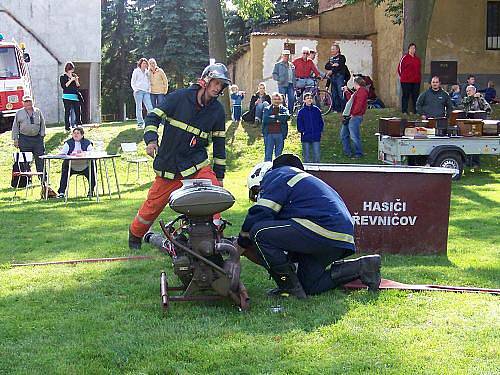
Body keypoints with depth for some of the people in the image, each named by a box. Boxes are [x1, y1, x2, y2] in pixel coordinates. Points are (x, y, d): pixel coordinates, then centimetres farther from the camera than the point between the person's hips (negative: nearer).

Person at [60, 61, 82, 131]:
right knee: (67, 112, -6)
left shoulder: (74, 76, 16)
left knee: (78, 111, -2)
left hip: (76, 96, 4)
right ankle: (67, 126, -4)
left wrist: (77, 81, -5)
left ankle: (78, 125, 4)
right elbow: (64, 86, -10)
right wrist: (71, 80, -14)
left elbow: (78, 86, 15)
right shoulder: (62, 77, 3)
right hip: (67, 96, -4)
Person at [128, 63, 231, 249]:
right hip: (168, 164, -2)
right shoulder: (179, 97, -7)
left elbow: (219, 143, 9)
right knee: (153, 204, 5)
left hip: (197, 163, 2)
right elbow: (153, 116, -4)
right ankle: (135, 234, 30)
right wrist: (151, 139, -21)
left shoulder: (217, 110, 3)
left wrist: (219, 175, 8)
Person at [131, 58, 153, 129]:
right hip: (138, 92, -4)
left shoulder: (147, 72, 16)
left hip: (146, 92, 4)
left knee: (150, 108, -8)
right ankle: (140, 123, -1)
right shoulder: (136, 71, 4)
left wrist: (149, 89, 7)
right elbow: (132, 83, 4)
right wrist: (136, 90, -8)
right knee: (139, 108, -3)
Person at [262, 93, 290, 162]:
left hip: (280, 134, 1)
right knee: (268, 154, 0)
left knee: (278, 155, 7)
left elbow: (286, 116, -13)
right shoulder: (267, 109, 8)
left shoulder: (284, 109, 10)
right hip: (269, 134, -1)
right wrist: (276, 117, -13)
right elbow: (265, 119, -10)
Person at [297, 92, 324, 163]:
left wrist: (320, 130, 0)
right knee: (306, 155, 4)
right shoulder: (301, 111, 1)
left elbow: (321, 122, 11)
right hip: (305, 137, -1)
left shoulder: (316, 110, 6)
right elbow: (299, 124, 3)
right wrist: (302, 131, -10)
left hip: (316, 137, 1)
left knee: (317, 154, -2)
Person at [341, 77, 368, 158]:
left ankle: (358, 153, -1)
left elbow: (359, 104, -21)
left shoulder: (362, 91, -10)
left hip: (355, 117, -11)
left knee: (354, 136, -10)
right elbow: (351, 99, 36)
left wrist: (353, 113, -21)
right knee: (343, 134, 14)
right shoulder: (357, 91, 23)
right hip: (349, 116, 11)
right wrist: (346, 91, 39)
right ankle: (348, 152, 21)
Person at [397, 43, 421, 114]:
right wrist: (402, 76, 4)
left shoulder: (418, 59, 13)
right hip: (406, 81, -5)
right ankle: (404, 111, 4)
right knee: (406, 95, -1)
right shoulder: (405, 57, -3)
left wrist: (418, 77, 14)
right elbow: (400, 67, 1)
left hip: (416, 81, 5)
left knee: (415, 95, 7)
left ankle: (416, 110, 13)